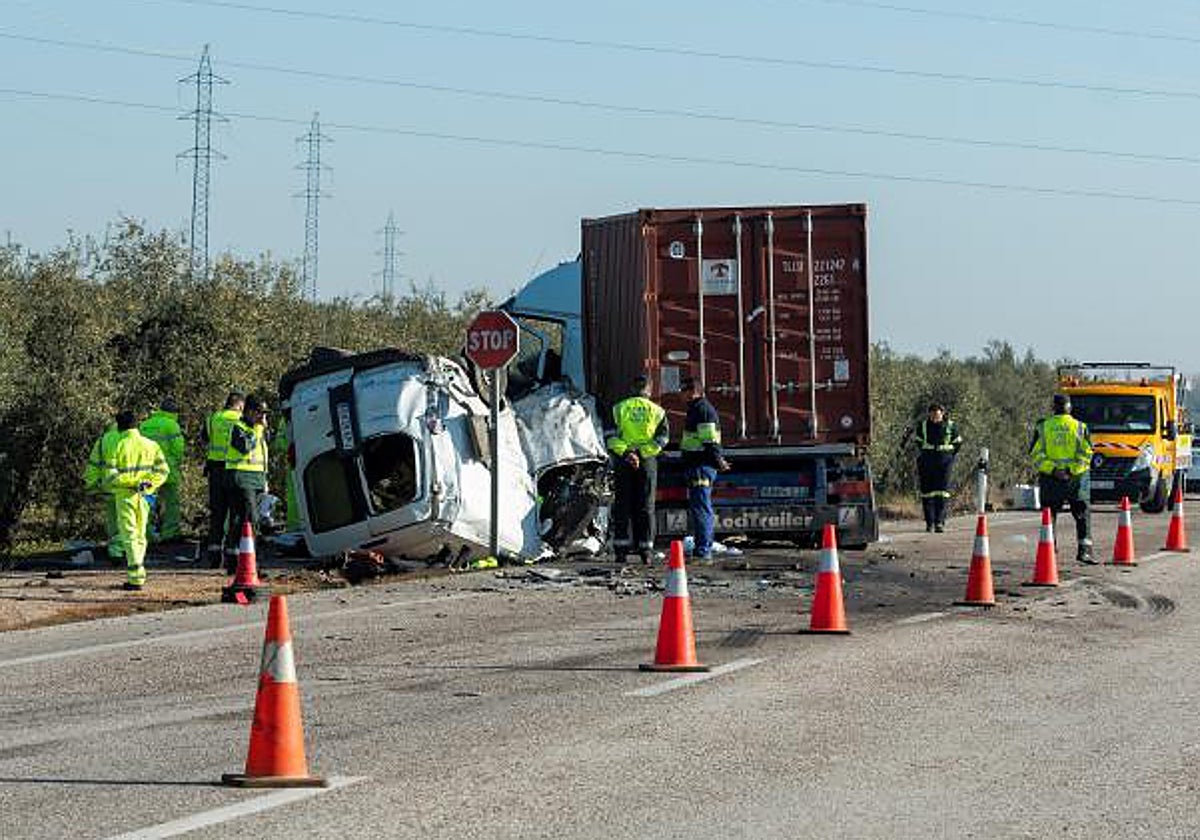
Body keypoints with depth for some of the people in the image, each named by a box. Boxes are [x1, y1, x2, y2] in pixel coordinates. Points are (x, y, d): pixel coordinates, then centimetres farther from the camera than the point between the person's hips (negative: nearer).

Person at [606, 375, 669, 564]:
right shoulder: (656, 411, 4)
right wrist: (642, 452, -8)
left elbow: (611, 437, -6)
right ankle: (646, 549, 0)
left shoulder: (619, 408, 4)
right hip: (647, 463, 0)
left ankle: (621, 548, 1)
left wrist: (625, 452, -12)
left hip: (623, 462, 0)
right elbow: (662, 437, -5)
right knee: (646, 506, 4)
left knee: (622, 505, 5)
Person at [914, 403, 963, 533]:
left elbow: (958, 443, 13)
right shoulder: (923, 425, 3)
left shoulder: (951, 426, 0)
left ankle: (940, 522, -12)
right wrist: (925, 455, 13)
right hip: (927, 462, 2)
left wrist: (950, 456, 6)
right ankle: (929, 522, 10)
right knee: (927, 491, 1)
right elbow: (919, 442, 18)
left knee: (942, 491, -11)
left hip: (944, 460, -2)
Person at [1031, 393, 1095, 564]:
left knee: (1049, 516, 10)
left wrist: (1053, 470, -10)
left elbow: (1036, 456, -4)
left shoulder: (1043, 427, 2)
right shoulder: (1080, 428, -1)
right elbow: (1086, 454, -8)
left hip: (1050, 479, 1)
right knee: (1083, 516, 8)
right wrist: (1070, 470, -11)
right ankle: (1084, 550, -1)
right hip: (1076, 479, -1)